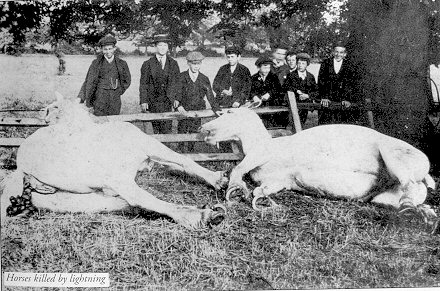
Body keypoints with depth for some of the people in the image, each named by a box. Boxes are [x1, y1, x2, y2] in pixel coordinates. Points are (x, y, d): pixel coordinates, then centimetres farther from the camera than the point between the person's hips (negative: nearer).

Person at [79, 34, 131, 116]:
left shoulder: (121, 64, 5)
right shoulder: (96, 63, 0)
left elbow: (127, 81, 19)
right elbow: (89, 82, -2)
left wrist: (119, 92, 8)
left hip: (115, 100, 2)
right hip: (99, 100, -2)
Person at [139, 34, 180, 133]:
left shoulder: (173, 64, 10)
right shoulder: (147, 64, 4)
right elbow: (143, 85, 3)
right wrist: (143, 101, -5)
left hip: (168, 101, 1)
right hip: (153, 102, -1)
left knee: (167, 128, -6)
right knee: (156, 128, 0)